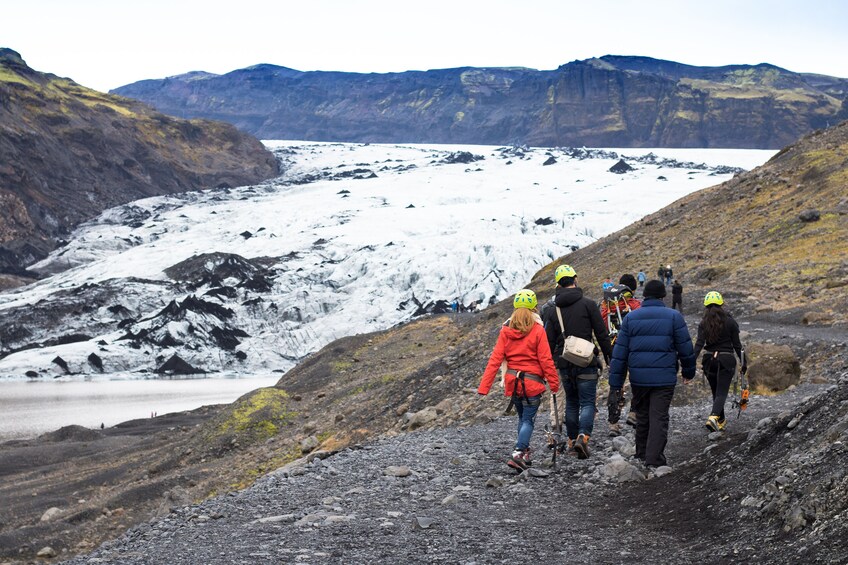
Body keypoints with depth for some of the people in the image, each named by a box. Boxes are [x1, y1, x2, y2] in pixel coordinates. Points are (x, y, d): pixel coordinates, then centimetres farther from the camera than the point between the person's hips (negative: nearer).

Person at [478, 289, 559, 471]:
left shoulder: (506, 330, -1)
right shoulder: (537, 330, -11)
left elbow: (495, 359, -4)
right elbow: (546, 360, -11)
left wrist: (484, 387, -5)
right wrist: (554, 383, -1)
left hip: (513, 383, 4)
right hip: (532, 383, -4)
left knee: (522, 417, 21)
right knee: (528, 420, 3)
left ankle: (525, 453, 24)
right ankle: (518, 453, -13)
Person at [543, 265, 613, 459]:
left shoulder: (552, 310, 4)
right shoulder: (588, 305, -6)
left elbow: (549, 342, 5)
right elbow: (602, 335, -5)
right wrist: (609, 356, 6)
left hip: (564, 364, 3)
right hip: (586, 363, -3)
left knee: (571, 402, 18)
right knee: (587, 403, -1)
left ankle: (572, 439, 22)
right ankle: (583, 437, -21)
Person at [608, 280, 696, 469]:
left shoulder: (631, 317, 6)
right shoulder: (673, 316, -1)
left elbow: (619, 352, 5)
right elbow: (685, 348, 3)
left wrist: (615, 383, 8)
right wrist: (689, 372, 19)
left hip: (638, 378, 3)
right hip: (664, 378, -3)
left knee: (642, 418, 16)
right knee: (659, 418, -3)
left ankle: (642, 456, 26)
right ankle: (654, 460, -10)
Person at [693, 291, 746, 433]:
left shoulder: (703, 324, -1)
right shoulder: (730, 322, -5)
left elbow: (699, 344, -12)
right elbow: (737, 344, -3)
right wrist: (743, 362, 5)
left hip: (709, 361, 3)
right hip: (726, 360, -3)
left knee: (716, 392, 18)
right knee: (721, 393, -6)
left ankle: (721, 421, 31)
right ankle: (714, 417, -30)